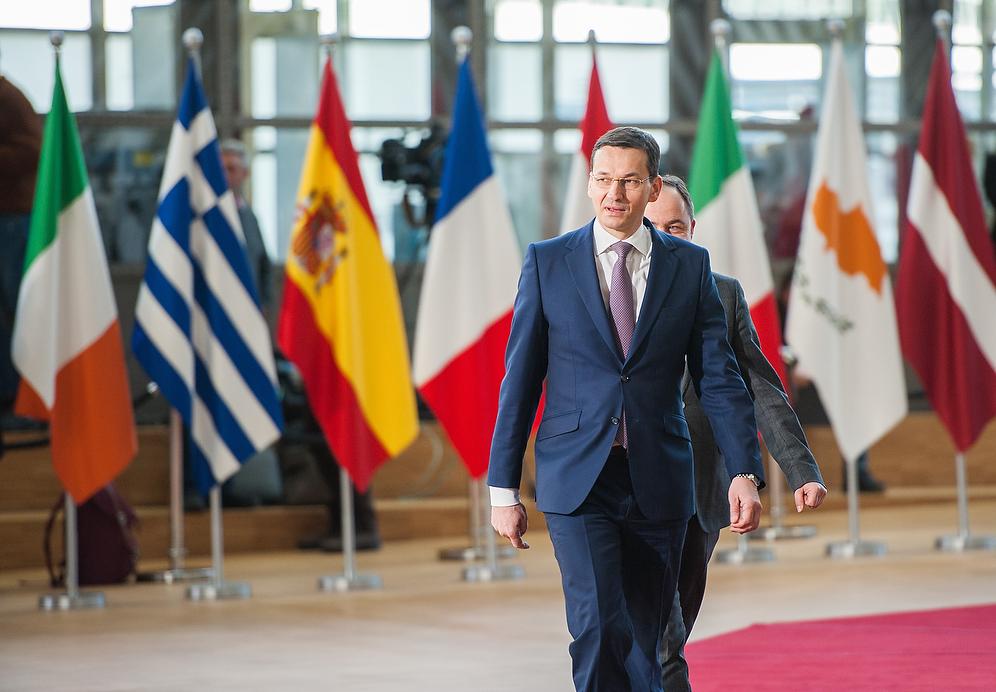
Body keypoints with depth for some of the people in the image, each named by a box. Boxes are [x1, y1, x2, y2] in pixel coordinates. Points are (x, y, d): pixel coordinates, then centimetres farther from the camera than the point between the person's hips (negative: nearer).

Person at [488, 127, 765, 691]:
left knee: (644, 642, 8)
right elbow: (520, 380, 5)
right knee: (600, 629, -17)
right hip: (577, 479, -2)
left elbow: (719, 376, 3)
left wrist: (745, 473, -7)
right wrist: (504, 488, 2)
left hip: (658, 482, 2)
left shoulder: (689, 265, 5)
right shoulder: (547, 262, 3)